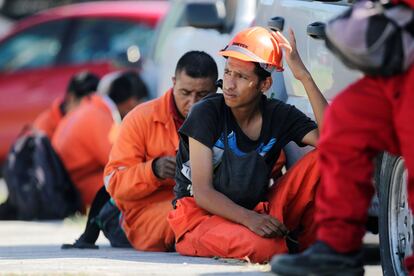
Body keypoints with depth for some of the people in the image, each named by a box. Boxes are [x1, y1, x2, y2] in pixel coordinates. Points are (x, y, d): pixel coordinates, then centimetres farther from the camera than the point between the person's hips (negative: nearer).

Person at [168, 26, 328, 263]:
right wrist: (249, 219, -32)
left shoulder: (280, 116, -1)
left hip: (256, 214, 4)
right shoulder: (207, 113, -12)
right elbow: (202, 193, -15)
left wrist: (304, 76, -21)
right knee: (258, 246, -39)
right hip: (201, 215, -4)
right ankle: (292, 249, -5)